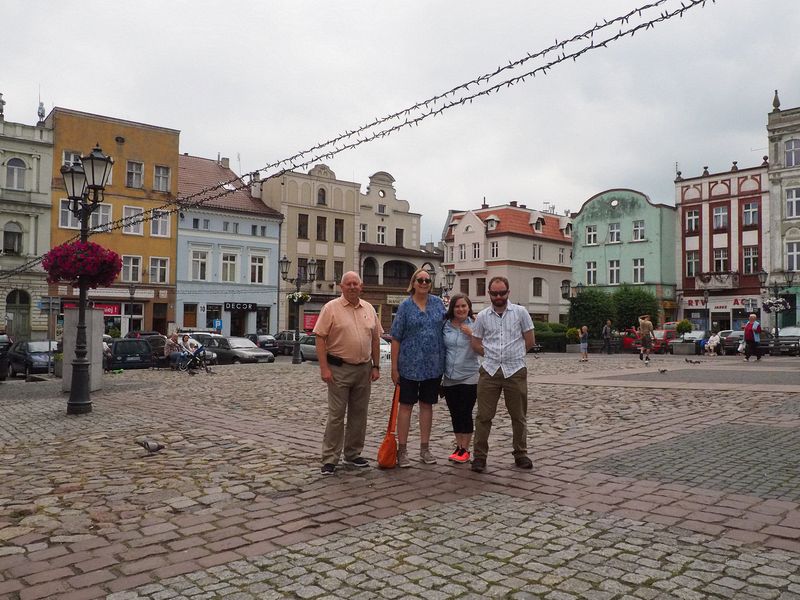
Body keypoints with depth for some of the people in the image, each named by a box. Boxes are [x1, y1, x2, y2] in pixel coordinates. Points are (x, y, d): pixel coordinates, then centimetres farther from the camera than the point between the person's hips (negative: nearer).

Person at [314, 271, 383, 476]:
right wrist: (324, 368, -14)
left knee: (359, 414, 12)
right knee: (336, 415, -2)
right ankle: (330, 459, 6)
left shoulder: (369, 309, 10)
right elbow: (320, 339, -8)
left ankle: (353, 455, 24)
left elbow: (375, 339, 14)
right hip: (339, 369, -5)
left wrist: (376, 366, 9)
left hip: (364, 369, 5)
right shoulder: (331, 308, -5)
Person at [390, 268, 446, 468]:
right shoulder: (405, 306, -4)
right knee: (406, 405, 2)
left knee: (427, 405, 12)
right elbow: (396, 338, -4)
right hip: (410, 365, -3)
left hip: (434, 364, 4)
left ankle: (425, 449, 22)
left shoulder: (438, 303, 7)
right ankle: (402, 450, 10)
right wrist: (394, 366, -8)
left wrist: (445, 360, 10)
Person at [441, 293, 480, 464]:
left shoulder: (474, 326, -5)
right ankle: (458, 446, 22)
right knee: (455, 414, 10)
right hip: (449, 378, 4)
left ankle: (465, 449, 9)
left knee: (465, 413, -2)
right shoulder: (445, 326, 4)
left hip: (468, 377, -4)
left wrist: (471, 334, -20)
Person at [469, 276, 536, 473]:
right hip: (489, 371, 1)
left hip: (515, 371, -1)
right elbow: (476, 344, 12)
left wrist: (514, 355, 7)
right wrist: (493, 355, 5)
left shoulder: (520, 312, 1)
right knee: (484, 416, 1)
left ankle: (521, 454, 23)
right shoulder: (482, 316, 5)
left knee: (519, 416, 9)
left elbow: (530, 341, 6)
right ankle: (479, 456, 10)